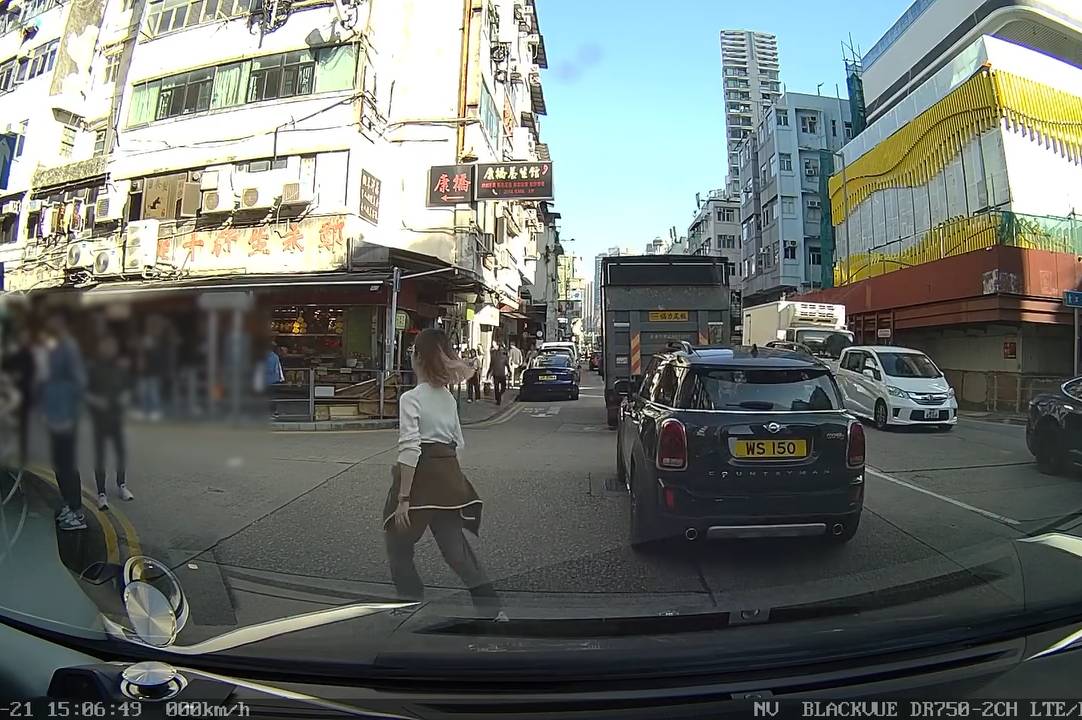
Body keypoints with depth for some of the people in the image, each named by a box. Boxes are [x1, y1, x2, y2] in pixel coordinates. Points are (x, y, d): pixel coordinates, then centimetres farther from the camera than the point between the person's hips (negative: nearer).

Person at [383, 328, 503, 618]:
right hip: (448, 475, 7)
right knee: (455, 545, 13)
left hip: (420, 477, -6)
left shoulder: (410, 398, -13)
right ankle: (490, 606, 11)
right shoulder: (449, 397, 8)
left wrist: (403, 497, -15)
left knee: (398, 546, 17)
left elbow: (410, 450, -18)